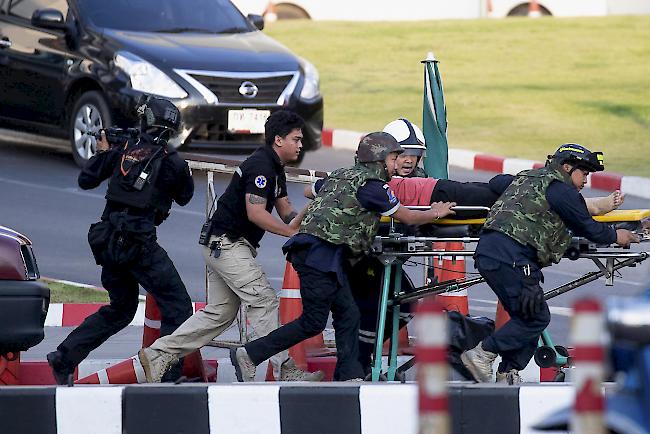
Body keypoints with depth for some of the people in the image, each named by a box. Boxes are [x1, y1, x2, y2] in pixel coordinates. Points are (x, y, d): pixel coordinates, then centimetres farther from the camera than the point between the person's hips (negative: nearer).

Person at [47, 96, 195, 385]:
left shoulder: (123, 151, 6)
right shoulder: (171, 161, -5)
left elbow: (85, 180, 15)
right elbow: (184, 196, 15)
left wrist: (102, 152, 28)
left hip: (108, 240, 6)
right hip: (139, 242, -6)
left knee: (120, 309, 22)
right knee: (177, 307, 1)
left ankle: (64, 358, 18)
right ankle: (170, 374, -8)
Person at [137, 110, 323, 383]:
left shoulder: (275, 169, 16)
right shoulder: (260, 166, -17)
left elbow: (285, 210, 12)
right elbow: (255, 212, -24)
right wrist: (291, 231, -21)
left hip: (221, 245, 11)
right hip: (226, 244, -11)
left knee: (219, 312, 9)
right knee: (264, 300, -12)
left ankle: (158, 354, 10)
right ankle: (284, 370, -13)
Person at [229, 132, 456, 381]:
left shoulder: (342, 175, 19)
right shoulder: (371, 184, -7)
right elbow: (407, 217, 0)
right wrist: (436, 213, 17)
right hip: (321, 253, -10)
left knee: (348, 314, 8)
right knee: (313, 322, -7)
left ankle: (349, 377, 7)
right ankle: (248, 355, -6)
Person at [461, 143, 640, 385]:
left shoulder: (528, 178, 26)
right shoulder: (560, 189, -2)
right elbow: (586, 227, 1)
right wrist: (615, 236, 19)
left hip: (487, 252, 10)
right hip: (510, 256, -10)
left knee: (525, 317, 15)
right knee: (537, 317, -4)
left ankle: (508, 374, 11)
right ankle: (482, 354, -7)